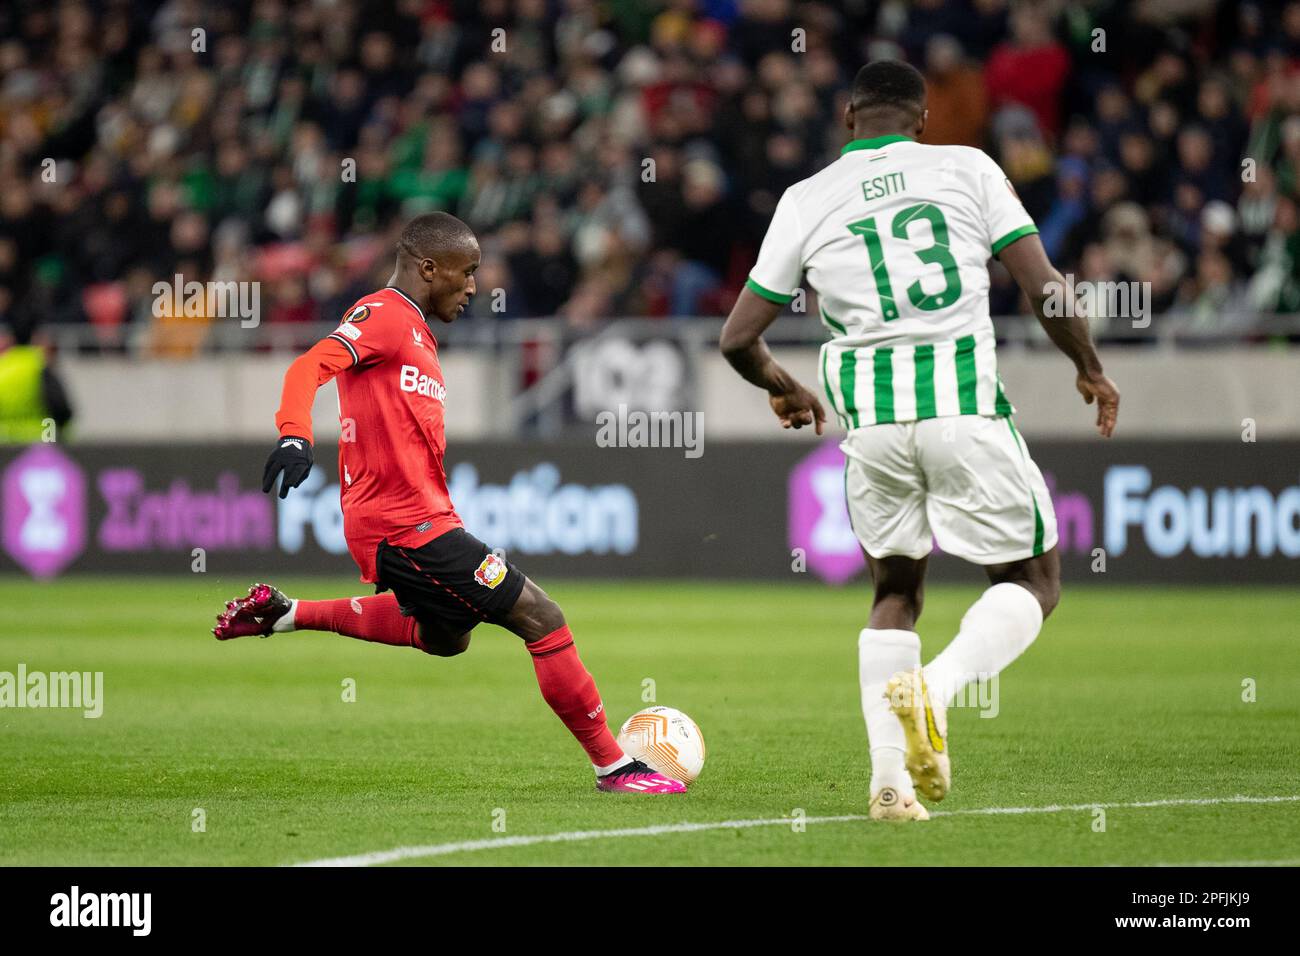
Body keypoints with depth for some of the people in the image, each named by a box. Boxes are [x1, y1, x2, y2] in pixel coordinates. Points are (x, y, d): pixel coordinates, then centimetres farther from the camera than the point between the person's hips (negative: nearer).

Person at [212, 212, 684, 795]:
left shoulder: (412, 329, 19)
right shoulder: (384, 315, -11)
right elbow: (309, 368, -26)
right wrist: (295, 437, -43)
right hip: (407, 526, -11)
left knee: (445, 635, 31)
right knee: (542, 619, -9)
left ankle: (284, 614, 27)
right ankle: (614, 767, -2)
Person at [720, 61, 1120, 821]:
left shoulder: (808, 200, 9)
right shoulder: (967, 169, 5)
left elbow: (739, 338, 10)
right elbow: (1045, 288, -1)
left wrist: (787, 391, 31)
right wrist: (1091, 369, 16)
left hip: (870, 416, 2)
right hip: (965, 403, -2)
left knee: (895, 594, 21)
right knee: (1033, 581, 11)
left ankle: (889, 778, 7)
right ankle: (937, 686, -17)